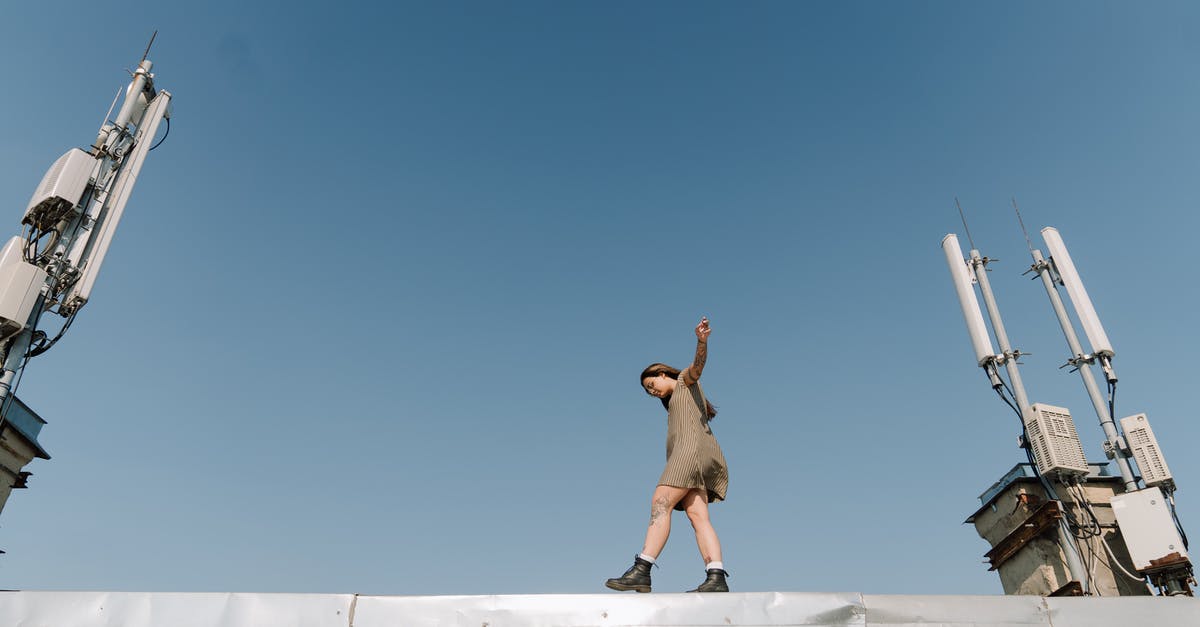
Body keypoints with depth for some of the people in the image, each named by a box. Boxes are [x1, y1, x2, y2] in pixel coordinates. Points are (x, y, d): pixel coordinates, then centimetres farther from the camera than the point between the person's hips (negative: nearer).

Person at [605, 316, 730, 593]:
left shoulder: (686, 380, 15)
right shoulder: (674, 403, 38)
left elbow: (698, 364, -7)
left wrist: (701, 340, -28)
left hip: (692, 447, -9)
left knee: (660, 503, -20)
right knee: (697, 515, -8)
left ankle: (641, 571, -30)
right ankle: (716, 578, -22)